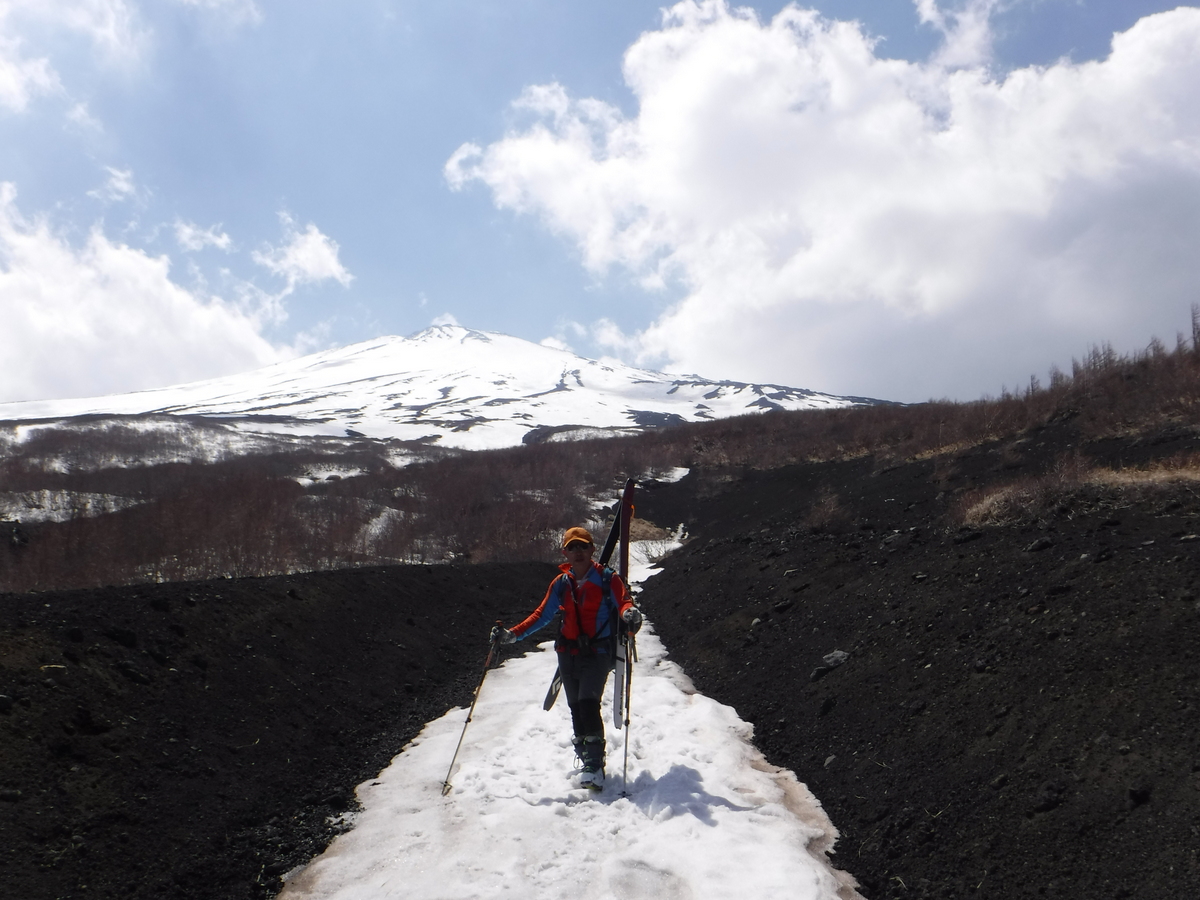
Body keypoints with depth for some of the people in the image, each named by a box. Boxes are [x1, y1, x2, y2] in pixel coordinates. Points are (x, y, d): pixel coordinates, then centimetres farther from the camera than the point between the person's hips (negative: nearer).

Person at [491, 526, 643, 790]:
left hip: (597, 652, -5)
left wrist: (629, 613, -39)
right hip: (568, 653, 5)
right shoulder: (561, 584, 11)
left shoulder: (608, 579, -1)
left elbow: (623, 601, -13)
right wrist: (512, 634, 2)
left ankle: (595, 764, -21)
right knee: (575, 707, 6)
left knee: (587, 702, -20)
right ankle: (585, 756, 19)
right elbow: (541, 615, 13)